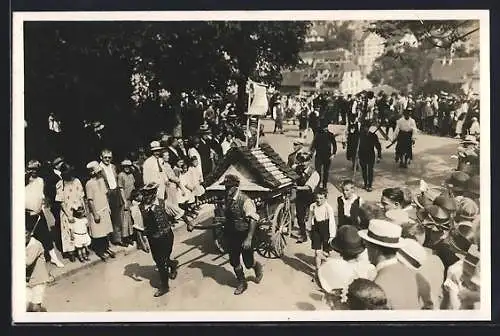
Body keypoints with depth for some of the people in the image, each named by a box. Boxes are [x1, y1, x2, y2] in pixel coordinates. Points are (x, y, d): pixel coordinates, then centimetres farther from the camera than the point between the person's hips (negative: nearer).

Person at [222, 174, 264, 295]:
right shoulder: (228, 200, 0)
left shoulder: (245, 200, -21)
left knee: (248, 262, 5)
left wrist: (249, 239, -27)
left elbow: (254, 220, -22)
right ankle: (242, 283, 30)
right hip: (231, 236, 6)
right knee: (234, 262, 11)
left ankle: (257, 267, 39)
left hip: (244, 236, -6)